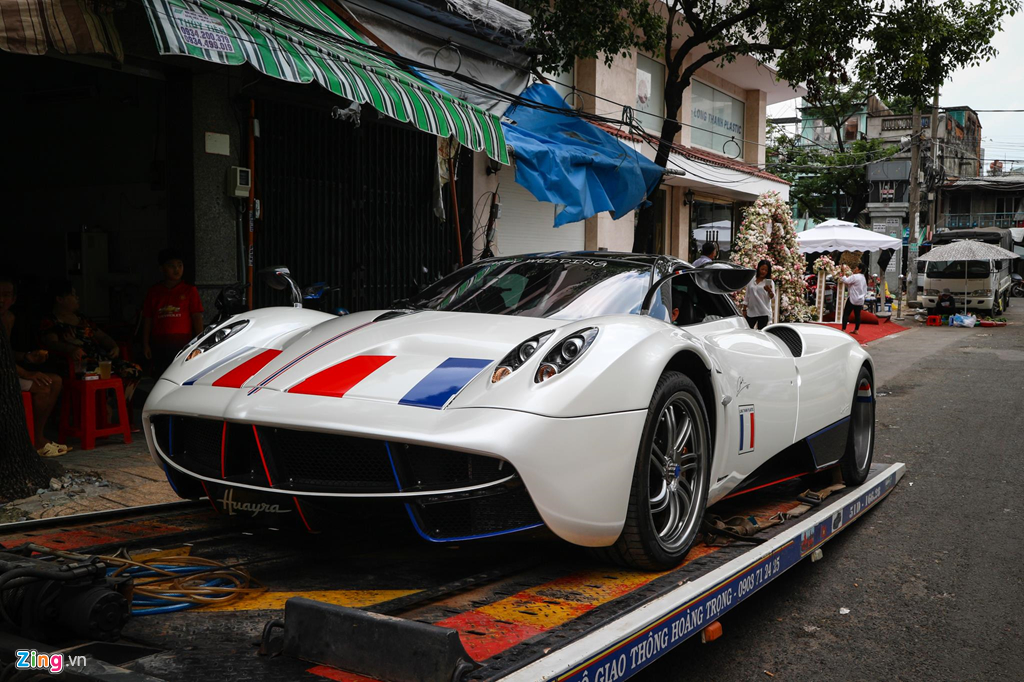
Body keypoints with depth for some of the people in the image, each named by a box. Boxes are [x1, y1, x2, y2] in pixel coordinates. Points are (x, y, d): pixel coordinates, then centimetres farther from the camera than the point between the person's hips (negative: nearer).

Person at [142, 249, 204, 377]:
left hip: (183, 343, -2)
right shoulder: (154, 292, 12)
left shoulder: (189, 290, 7)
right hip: (159, 344, 2)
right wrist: (145, 344, 6)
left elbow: (197, 317, 1)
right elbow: (147, 319, 12)